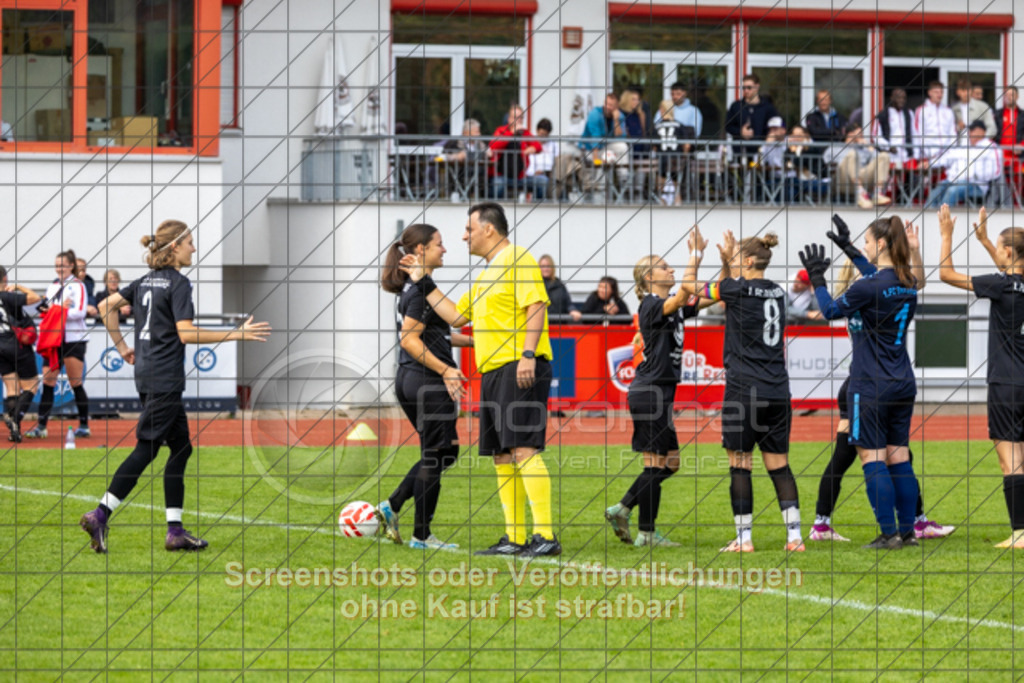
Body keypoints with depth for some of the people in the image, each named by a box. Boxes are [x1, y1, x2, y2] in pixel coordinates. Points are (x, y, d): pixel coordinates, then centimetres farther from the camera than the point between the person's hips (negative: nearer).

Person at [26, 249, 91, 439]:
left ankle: (84, 425, 7)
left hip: (73, 340, -6)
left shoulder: (77, 286, -4)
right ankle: (41, 426, 0)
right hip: (54, 340, 6)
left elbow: (80, 312, -15)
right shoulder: (52, 287, 15)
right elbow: (45, 306, 16)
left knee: (76, 384, -3)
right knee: (47, 383, 0)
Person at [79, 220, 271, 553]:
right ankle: (100, 515, -12)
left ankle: (175, 531, 10)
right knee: (146, 448, -8)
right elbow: (186, 333, -19)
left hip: (146, 374, 9)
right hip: (164, 379, -9)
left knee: (181, 447, 12)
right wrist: (236, 335, -19)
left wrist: (122, 347, 22)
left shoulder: (146, 281, 14)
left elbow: (106, 306, 16)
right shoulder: (178, 283, -11)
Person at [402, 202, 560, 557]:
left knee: (524, 450, -17)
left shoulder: (517, 258, -6)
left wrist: (528, 354, -25)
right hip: (493, 372, 10)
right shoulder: (486, 274, 24)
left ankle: (546, 537, -22)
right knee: (502, 457, 8)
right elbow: (455, 315, 30)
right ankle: (514, 538, 11)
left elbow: (536, 306, -16)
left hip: (520, 370, -10)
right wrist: (423, 282, 29)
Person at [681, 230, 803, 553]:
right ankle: (794, 535, 2)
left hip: (744, 389, -6)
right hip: (777, 390, 6)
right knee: (779, 465, 8)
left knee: (740, 465, 1)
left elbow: (691, 288, 4)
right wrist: (728, 263, 20)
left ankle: (744, 538, 2)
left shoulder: (738, 289, -10)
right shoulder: (777, 293, 9)